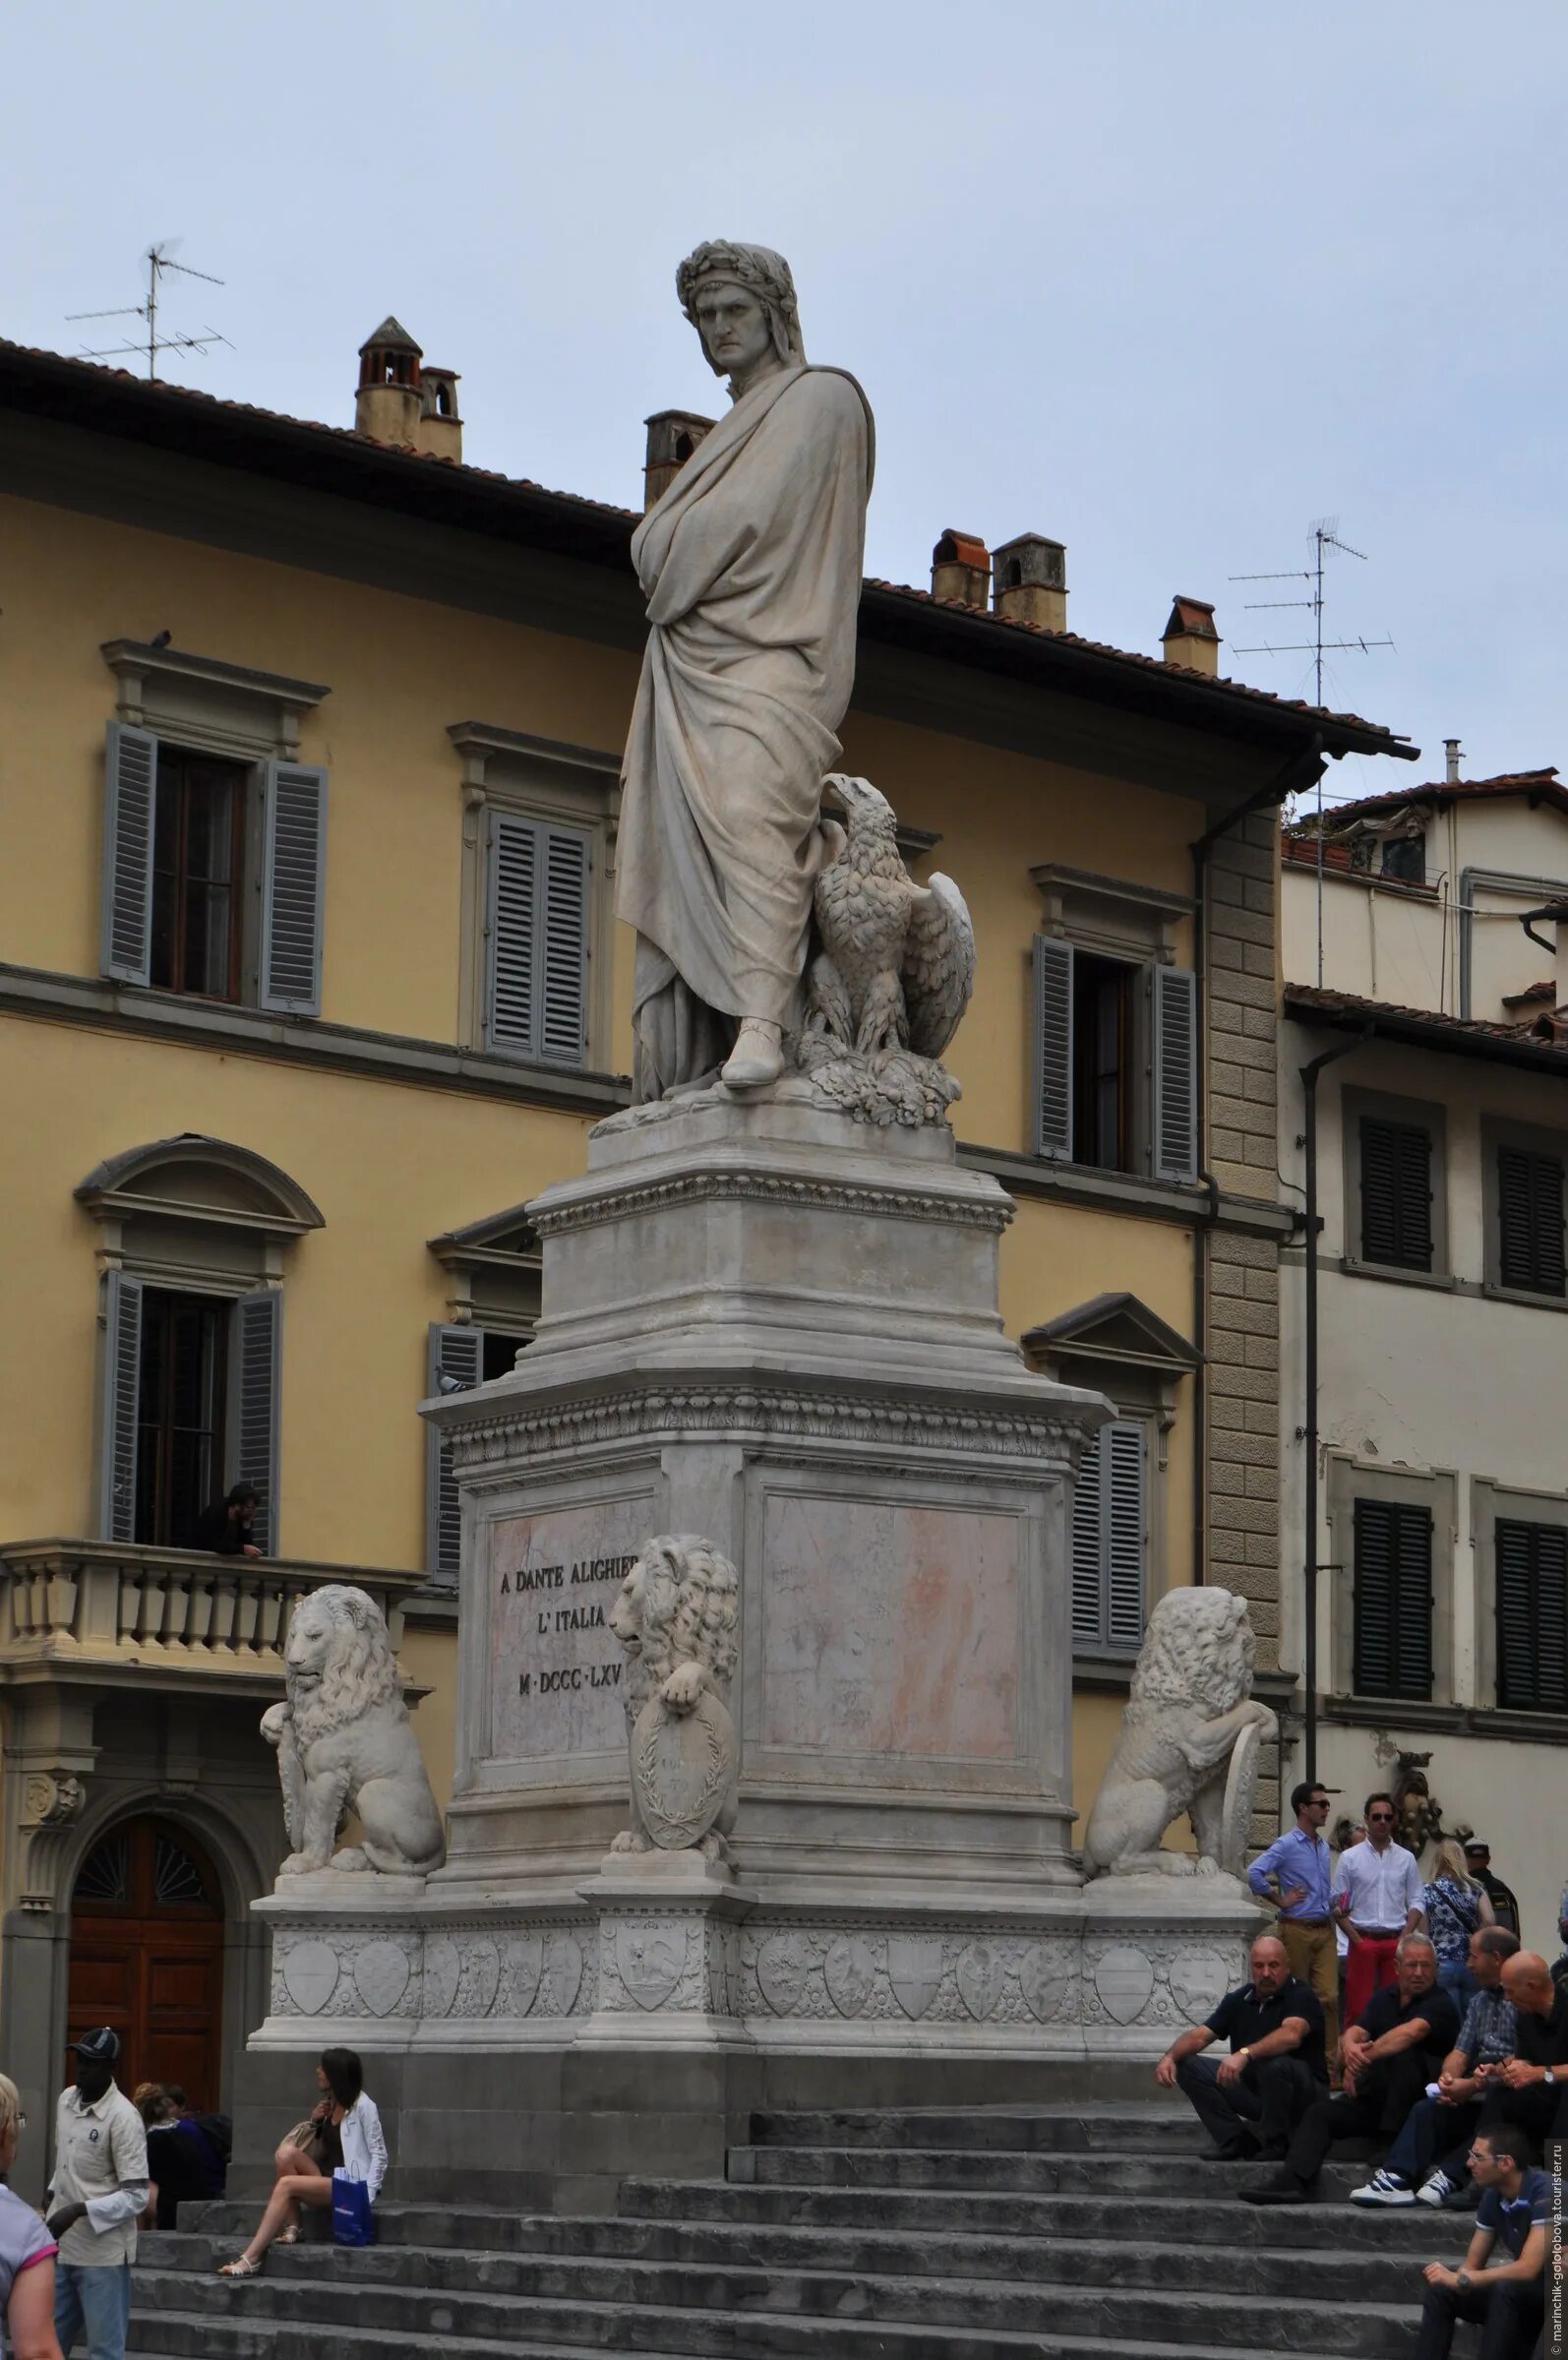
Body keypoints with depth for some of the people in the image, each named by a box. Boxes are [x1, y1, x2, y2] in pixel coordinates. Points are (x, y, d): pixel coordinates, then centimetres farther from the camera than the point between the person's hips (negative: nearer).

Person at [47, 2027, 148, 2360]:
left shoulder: (123, 2117, -15)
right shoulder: (66, 2099, 7)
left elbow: (136, 2196, -17)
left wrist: (80, 2210, -25)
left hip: (103, 2255, -7)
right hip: (61, 2249, 7)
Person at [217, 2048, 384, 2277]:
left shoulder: (363, 2106, -7)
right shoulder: (329, 2104, 16)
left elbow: (379, 2155, -10)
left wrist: (367, 2195, -21)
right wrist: (315, 2122, 5)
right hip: (324, 2178, 7)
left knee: (286, 2184, -27)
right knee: (286, 2152, -17)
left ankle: (250, 2260, -32)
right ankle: (291, 2228, -17)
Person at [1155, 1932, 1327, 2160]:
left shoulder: (1301, 1996, -14)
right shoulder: (1238, 2000, 6)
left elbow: (1291, 2035, -36)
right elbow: (1200, 2035, 1)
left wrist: (1245, 2054, -50)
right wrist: (1170, 2056, -20)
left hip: (1302, 2094, -6)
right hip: (1251, 2086, 6)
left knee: (1275, 2065, -39)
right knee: (1187, 2064, -6)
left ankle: (1275, 2147, -16)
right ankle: (1237, 2142, -10)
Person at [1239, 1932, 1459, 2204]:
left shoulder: (1440, 2005, -6)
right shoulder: (1384, 1998, 14)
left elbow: (1410, 2032, -26)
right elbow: (1356, 2031, -2)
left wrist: (1364, 2056, -34)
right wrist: (1351, 2047, -28)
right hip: (1373, 2099, 6)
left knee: (1404, 2054, -32)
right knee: (1319, 2113, -14)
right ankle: (1292, 2181, -31)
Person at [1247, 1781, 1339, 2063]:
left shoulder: (1324, 1847, 15)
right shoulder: (1286, 1845, -7)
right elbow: (1254, 1874, -20)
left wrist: (1333, 1912, 13)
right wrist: (1281, 1900, -11)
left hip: (1324, 1930, 5)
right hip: (1297, 1930, -5)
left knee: (1329, 1996, -5)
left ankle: (1329, 2059, -5)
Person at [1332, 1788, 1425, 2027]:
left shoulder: (1406, 1859, 9)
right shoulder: (1350, 1858, 3)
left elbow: (1416, 1902, 9)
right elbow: (1338, 1904, 2)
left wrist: (1404, 1938, -4)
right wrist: (1355, 1938, -7)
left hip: (1397, 1942, 2)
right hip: (1363, 1940, -2)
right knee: (1358, 2006, -4)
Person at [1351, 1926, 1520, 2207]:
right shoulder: (1481, 2001, 20)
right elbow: (1461, 2052, 12)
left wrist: (1473, 2085, -21)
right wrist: (1447, 2078, -9)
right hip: (1476, 2099, 7)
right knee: (1426, 2109, -15)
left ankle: (1449, 2179, -44)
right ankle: (1397, 2178, -30)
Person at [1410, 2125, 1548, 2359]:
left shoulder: (1545, 2194, -23)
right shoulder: (1493, 2196, 0)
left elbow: (1528, 2269, -29)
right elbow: (1473, 2265, 7)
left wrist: (1460, 2279, -23)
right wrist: (1452, 2279, -16)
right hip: (1515, 2294, 7)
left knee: (1506, 2289, -34)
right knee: (1441, 2290, -10)